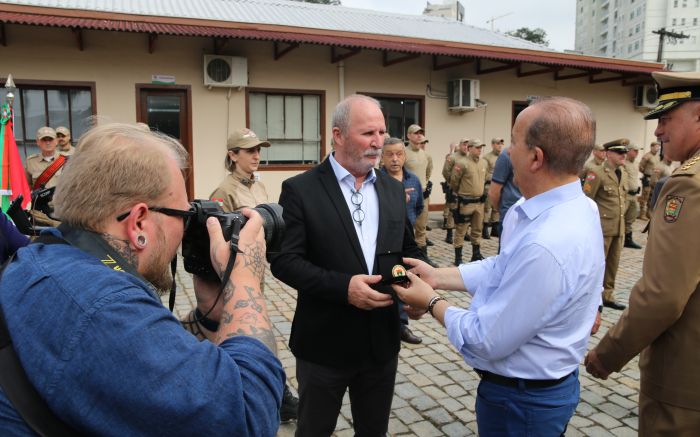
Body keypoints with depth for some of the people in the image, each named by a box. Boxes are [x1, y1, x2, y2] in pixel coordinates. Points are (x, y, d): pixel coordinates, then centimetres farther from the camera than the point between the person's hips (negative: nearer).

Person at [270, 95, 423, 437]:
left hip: (382, 340, 4)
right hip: (324, 343, -4)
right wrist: (342, 286, -26)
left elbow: (409, 249, 12)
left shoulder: (393, 189, 6)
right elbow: (283, 260, -15)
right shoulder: (300, 189, -10)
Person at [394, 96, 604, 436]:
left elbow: (487, 341, -26)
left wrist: (431, 302, -11)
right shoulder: (565, 205, -5)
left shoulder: (546, 245, -36)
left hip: (521, 401, -8)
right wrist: (437, 277, 2)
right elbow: (502, 268, 6)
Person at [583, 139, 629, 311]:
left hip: (619, 227, 7)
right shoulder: (596, 173, -12)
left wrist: (621, 215, 15)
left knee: (613, 264, 13)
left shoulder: (624, 174, 12)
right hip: (602, 227, -7)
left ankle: (607, 296, 25)